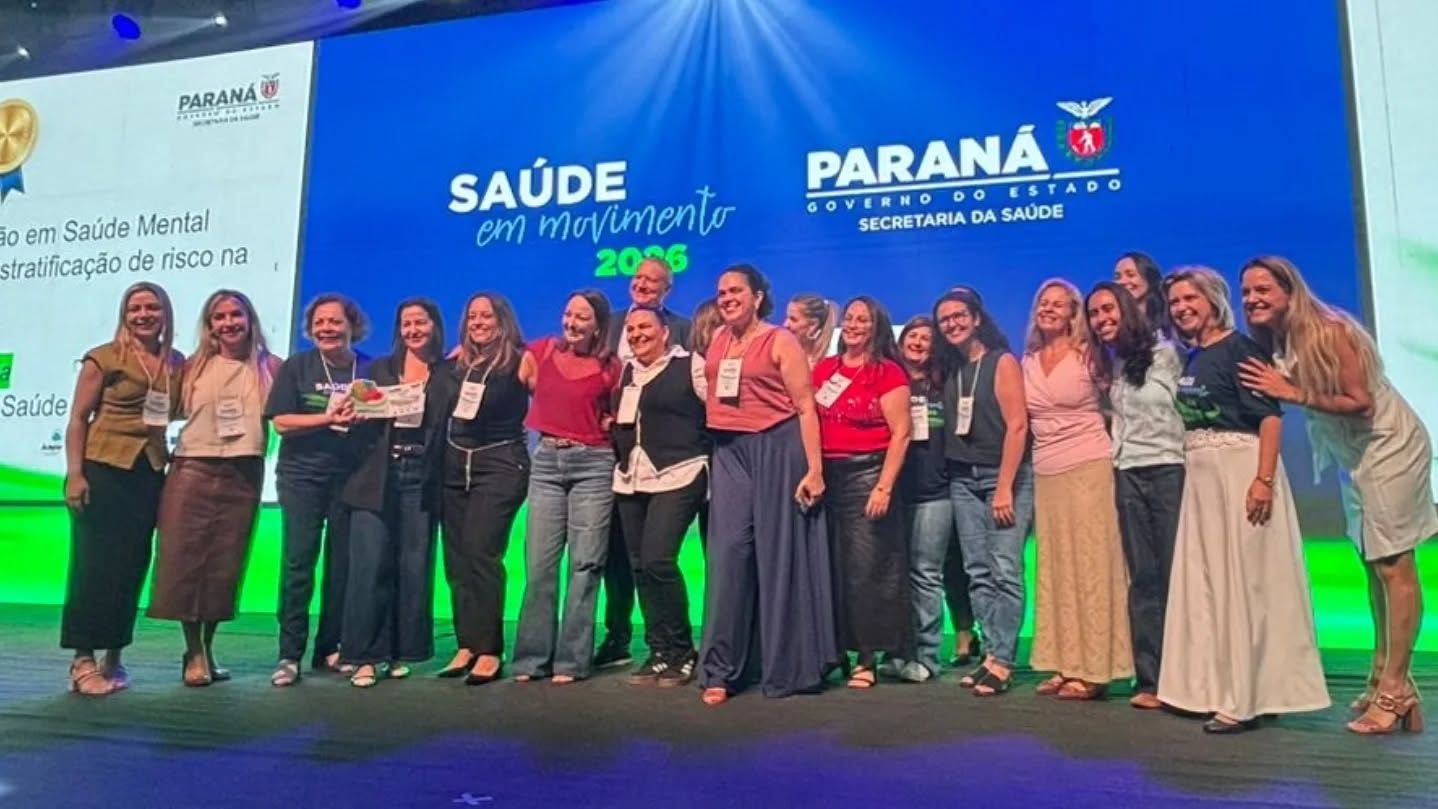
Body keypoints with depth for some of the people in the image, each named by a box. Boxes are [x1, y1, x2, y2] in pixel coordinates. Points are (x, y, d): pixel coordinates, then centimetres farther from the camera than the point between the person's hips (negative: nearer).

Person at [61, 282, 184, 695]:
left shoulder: (177, 362, 8)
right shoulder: (103, 358, -4)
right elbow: (78, 418, -5)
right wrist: (74, 474, -12)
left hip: (149, 471, 4)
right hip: (103, 469, -4)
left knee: (132, 564, 8)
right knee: (94, 564, -2)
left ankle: (114, 655, 17)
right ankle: (83, 659, 6)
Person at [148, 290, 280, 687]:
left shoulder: (269, 366, 4)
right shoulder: (194, 365, 6)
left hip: (243, 475, 0)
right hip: (192, 471, 0)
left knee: (226, 563, 6)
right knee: (185, 559, -2)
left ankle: (207, 649, 20)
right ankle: (194, 652, 10)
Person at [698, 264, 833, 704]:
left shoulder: (780, 341, -3)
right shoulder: (718, 339, 13)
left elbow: (806, 408, -7)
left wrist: (814, 470, -14)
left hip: (777, 450, -4)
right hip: (729, 453, 5)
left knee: (779, 554, 1)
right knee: (727, 554, 0)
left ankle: (787, 667, 14)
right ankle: (719, 670, 5)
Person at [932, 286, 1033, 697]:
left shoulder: (1002, 362, -4)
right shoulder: (949, 369, 13)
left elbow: (1018, 425, -11)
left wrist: (1005, 486, -16)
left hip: (1005, 475, -6)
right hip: (962, 479, 6)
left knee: (1005, 571, -8)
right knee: (978, 572, 4)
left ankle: (1001, 662, -6)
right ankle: (992, 654, 8)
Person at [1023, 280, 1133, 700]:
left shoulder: (1087, 356, -2)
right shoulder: (1028, 362, 12)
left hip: (1088, 468, -5)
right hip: (1046, 473, 5)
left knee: (1091, 566, -3)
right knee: (1055, 568, 6)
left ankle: (1093, 670, 3)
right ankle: (1064, 666, 14)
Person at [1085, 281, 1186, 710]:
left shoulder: (1165, 354, 1)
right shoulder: (1110, 366, 15)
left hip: (1168, 470, -4)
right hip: (1127, 475, 5)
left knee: (1175, 575, -5)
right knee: (1142, 578, 4)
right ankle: (1150, 679, 7)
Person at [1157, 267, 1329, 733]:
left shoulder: (1237, 348, -8)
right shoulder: (1191, 358, 14)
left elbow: (1270, 416, -15)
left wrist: (1264, 479, -24)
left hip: (1241, 469, -8)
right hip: (1200, 476, 8)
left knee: (1243, 581, -3)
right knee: (1207, 581, 11)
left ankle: (1247, 699, 4)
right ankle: (1219, 689, 21)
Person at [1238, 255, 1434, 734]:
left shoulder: (1330, 332, -22)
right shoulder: (1271, 343, -1)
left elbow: (1361, 402, -25)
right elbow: (1273, 403, 2)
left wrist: (1294, 394, -28)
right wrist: (1275, 390, -15)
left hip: (1389, 447, -8)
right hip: (1352, 454, 8)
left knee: (1393, 565, -6)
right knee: (1373, 564, 11)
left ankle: (1395, 689, -2)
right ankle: (1383, 674, 19)